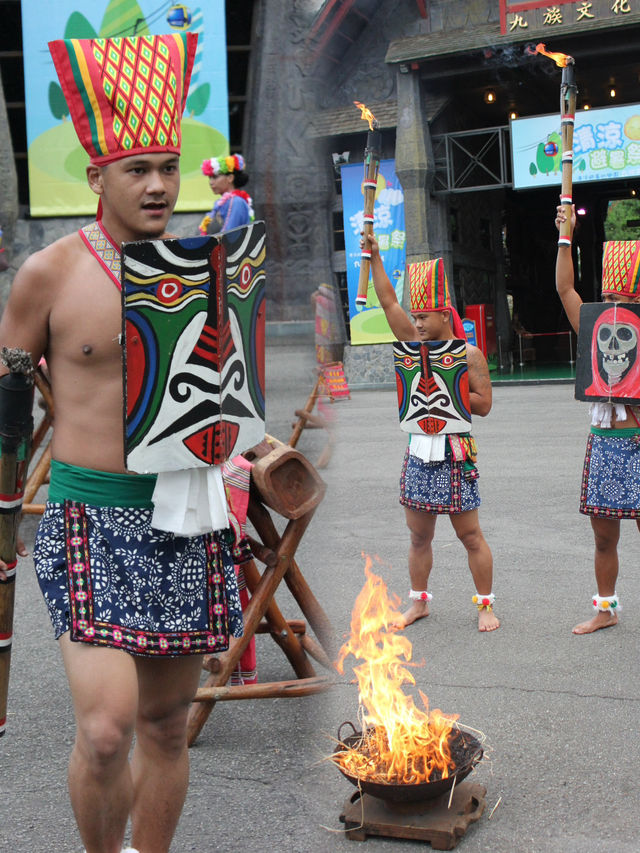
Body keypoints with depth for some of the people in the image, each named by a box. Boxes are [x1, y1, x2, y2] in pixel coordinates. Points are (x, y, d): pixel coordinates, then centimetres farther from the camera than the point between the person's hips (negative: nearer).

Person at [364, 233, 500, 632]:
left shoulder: (468, 354, -5)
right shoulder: (416, 346, 9)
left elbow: (483, 404, -8)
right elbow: (389, 302, 8)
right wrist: (375, 257, 6)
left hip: (454, 454, -5)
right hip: (418, 453, 5)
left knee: (470, 536, 1)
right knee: (419, 537, 12)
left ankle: (486, 605, 11)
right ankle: (419, 601, 24)